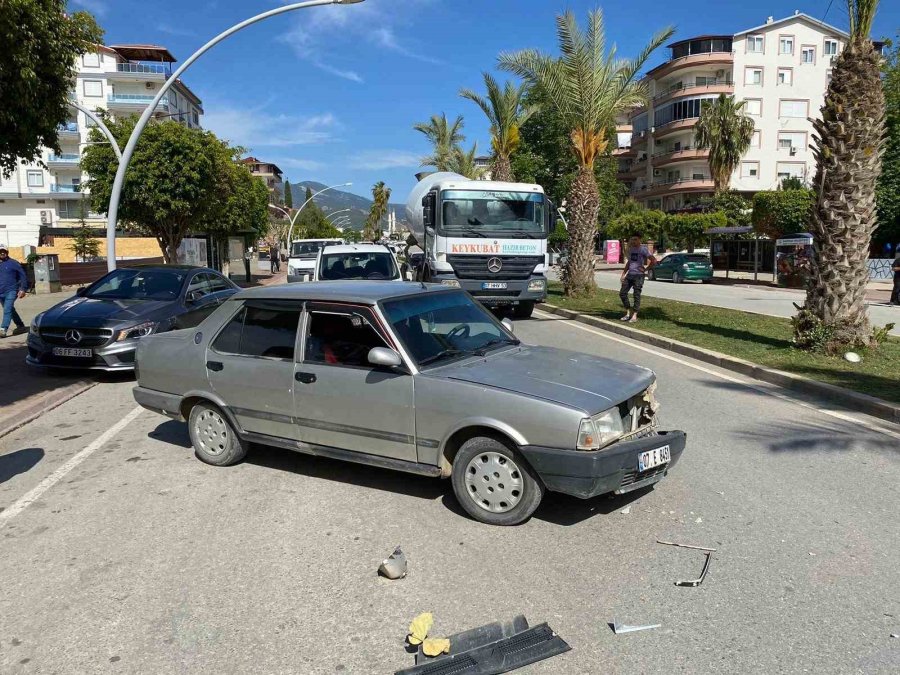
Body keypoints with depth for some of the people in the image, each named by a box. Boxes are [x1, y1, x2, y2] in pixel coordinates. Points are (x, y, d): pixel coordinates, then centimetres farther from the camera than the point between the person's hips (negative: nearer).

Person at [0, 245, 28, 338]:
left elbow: (23, 276, -2)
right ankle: (20, 326, 29)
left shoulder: (13, 263, -1)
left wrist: (23, 289, -8)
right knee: (10, 310, 16)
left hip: (11, 291, -6)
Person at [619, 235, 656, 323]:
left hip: (638, 275, -7)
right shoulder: (630, 249, 13)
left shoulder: (643, 249, -9)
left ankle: (634, 315, 4)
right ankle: (628, 313, 15)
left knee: (637, 295, -2)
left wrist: (645, 269, -12)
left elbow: (654, 261, -15)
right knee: (622, 293, 3)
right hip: (629, 275, 7)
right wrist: (623, 274, 17)